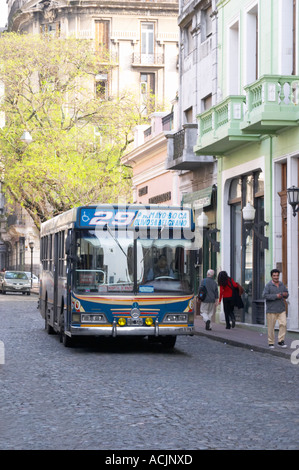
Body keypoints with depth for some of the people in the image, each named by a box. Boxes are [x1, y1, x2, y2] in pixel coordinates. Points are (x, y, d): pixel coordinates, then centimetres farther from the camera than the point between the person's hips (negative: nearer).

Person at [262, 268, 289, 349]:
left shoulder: (282, 284, 12)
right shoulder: (268, 285, -5)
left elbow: (286, 293, 23)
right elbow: (264, 295, -14)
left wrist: (285, 295, -2)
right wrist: (275, 296, -19)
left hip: (281, 309, 4)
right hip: (271, 310, -4)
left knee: (283, 324, -8)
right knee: (271, 327, 0)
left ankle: (281, 341, 2)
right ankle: (271, 343, 11)